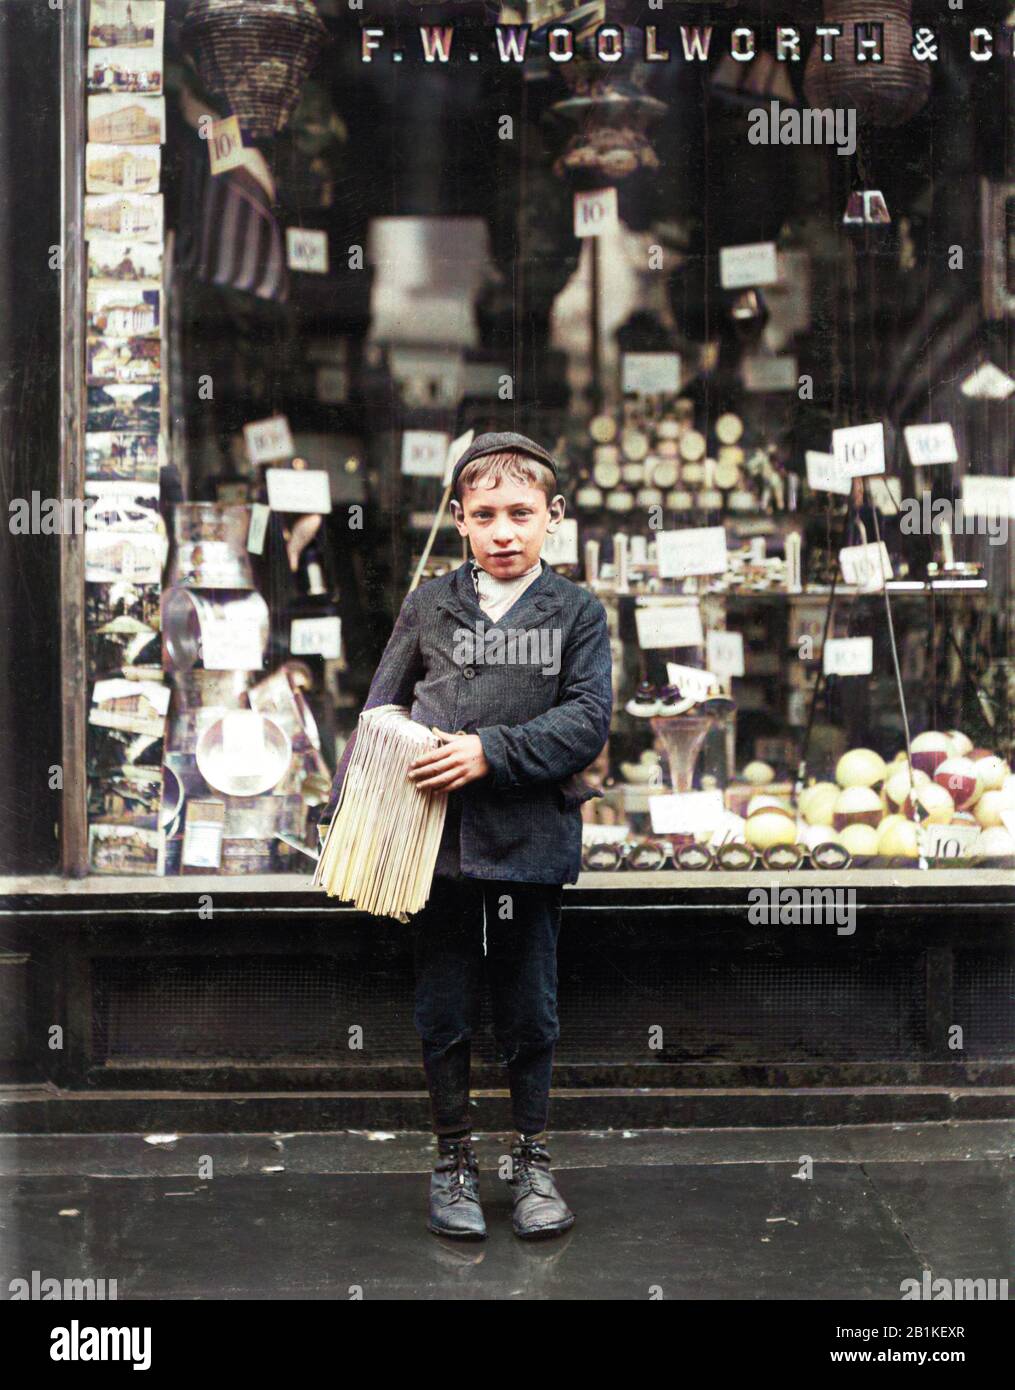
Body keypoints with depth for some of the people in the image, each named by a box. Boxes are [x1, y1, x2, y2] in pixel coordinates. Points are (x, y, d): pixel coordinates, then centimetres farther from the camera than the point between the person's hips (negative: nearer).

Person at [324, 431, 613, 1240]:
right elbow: (378, 718, 8)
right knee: (444, 1015, 10)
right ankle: (454, 1159, 27)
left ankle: (533, 1161, 28)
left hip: (532, 845, -1)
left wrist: (492, 753, -19)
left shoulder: (577, 612, 2)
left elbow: (588, 720, -9)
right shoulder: (429, 605, 6)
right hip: (437, 841, 1)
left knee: (530, 1017, 11)